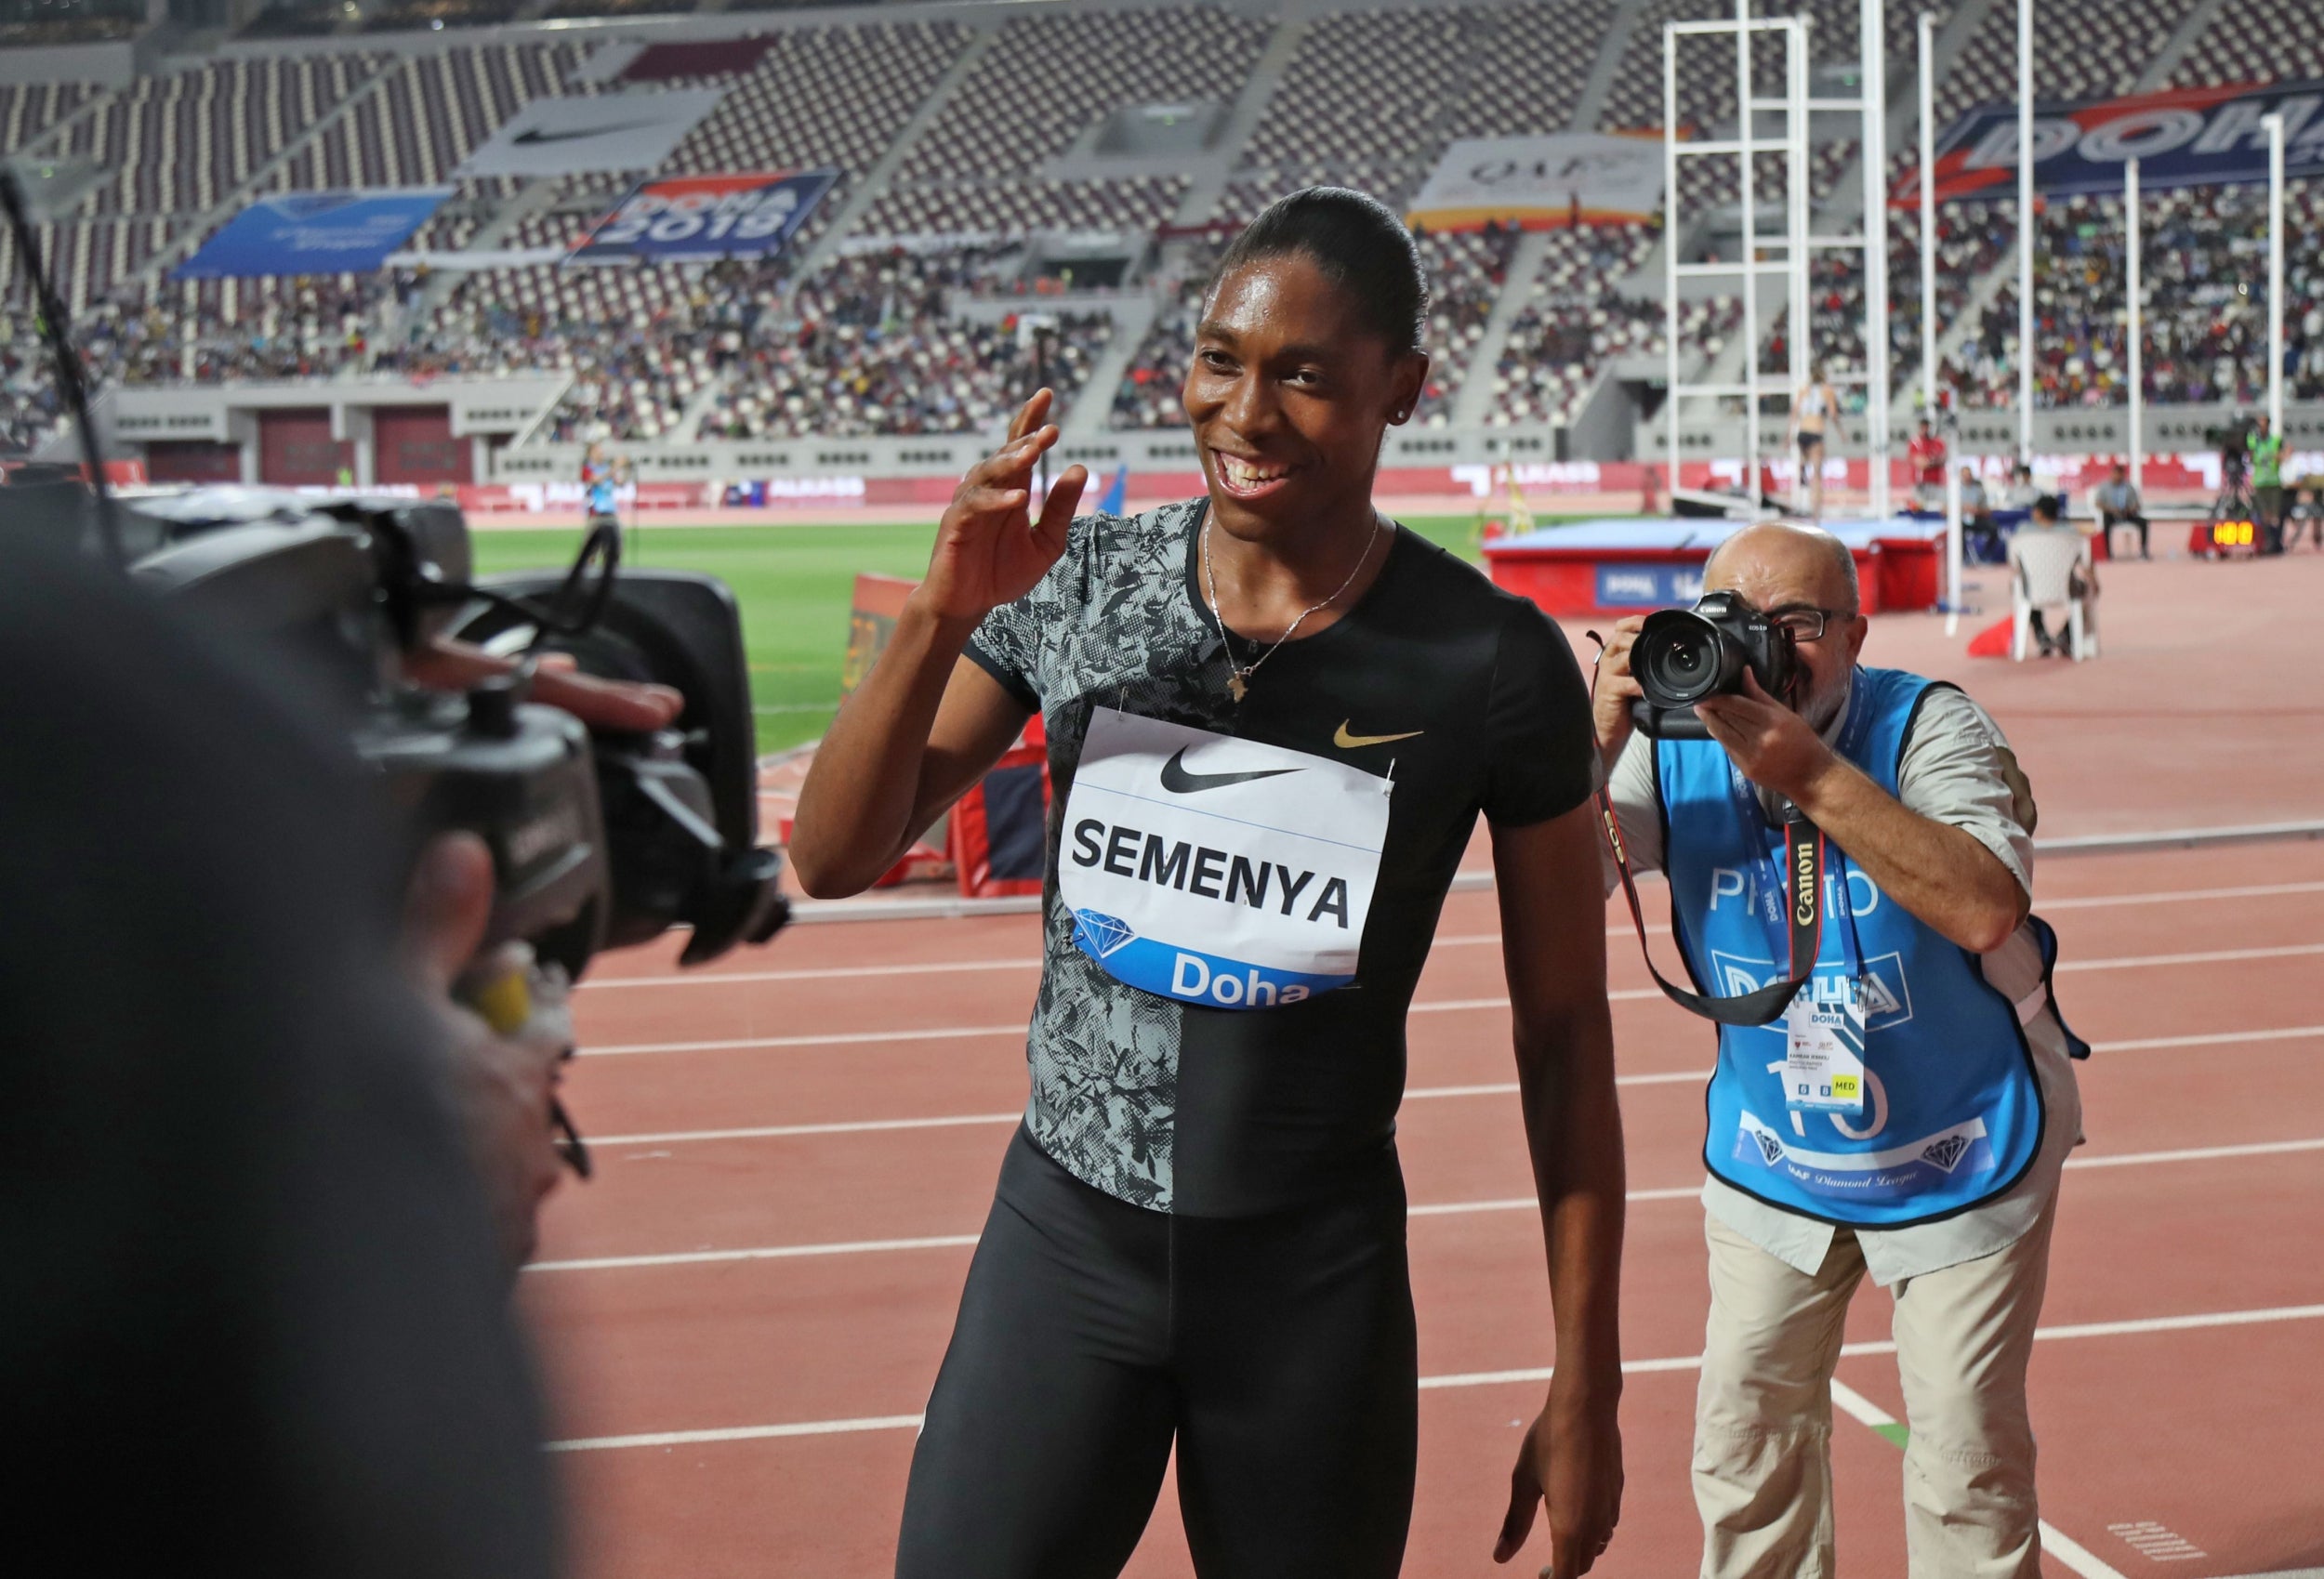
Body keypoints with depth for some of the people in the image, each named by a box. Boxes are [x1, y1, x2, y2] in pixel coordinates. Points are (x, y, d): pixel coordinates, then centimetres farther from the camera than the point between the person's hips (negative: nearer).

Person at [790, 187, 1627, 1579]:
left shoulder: (1492, 666, -8)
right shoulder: (1076, 585, -2)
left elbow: (1565, 1039, -2)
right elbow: (834, 861, 0)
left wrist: (1585, 1386, -2)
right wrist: (941, 614, -16)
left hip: (1318, 1273, -1)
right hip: (1064, 1237, 2)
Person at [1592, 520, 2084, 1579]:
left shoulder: (1928, 727, -20)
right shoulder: (1675, 743, -11)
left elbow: (1986, 906, -37)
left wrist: (1813, 776, -42)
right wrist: (1599, 739, -34)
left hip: (1962, 1157, -3)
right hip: (1772, 1160, 3)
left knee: (1965, 1452, 1)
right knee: (1745, 1440, 10)